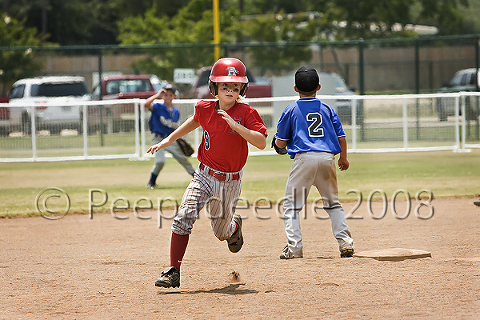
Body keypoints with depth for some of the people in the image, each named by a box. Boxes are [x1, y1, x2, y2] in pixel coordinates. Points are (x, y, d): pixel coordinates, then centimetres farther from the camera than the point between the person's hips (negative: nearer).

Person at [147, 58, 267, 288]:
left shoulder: (246, 113, -13)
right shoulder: (205, 109, -3)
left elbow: (261, 143, -23)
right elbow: (195, 121, 21)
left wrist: (235, 125, -32)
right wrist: (169, 139, 22)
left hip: (230, 181, -1)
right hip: (205, 176, 1)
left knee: (222, 232, 14)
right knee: (184, 216, -20)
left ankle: (234, 225, 54)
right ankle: (173, 271, -17)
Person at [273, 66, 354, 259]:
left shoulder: (291, 110, 7)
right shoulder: (327, 109, 14)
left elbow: (280, 143, 7)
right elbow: (341, 137, 14)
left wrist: (277, 143, 31)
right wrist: (343, 158, 30)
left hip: (304, 158, -3)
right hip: (327, 158, 3)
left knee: (291, 205, 5)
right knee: (333, 203, 16)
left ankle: (294, 247, -6)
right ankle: (345, 243, 4)